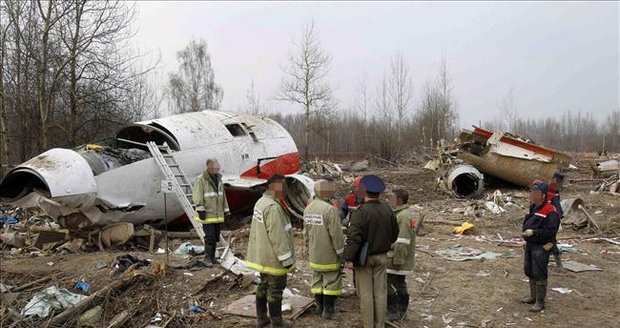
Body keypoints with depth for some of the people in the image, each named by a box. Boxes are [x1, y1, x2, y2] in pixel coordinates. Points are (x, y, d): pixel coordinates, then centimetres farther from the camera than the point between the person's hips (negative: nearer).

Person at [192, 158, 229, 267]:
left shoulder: (218, 179, 13)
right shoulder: (201, 179, -9)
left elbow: (223, 195, 20)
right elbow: (197, 196, -15)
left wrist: (226, 210, 19)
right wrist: (200, 209, -21)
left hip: (218, 214, 7)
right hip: (207, 214, -7)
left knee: (216, 236, 12)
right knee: (210, 236, -8)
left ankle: (212, 257, 23)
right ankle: (207, 258, 3)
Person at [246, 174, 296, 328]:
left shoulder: (261, 202, 6)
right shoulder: (273, 207, -26)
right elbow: (278, 237, -26)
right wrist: (287, 260, -19)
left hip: (261, 256, 10)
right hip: (273, 258, -10)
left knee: (263, 286, 20)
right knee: (275, 290, 4)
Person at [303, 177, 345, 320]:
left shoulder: (308, 209, 3)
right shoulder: (330, 209, -22)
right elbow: (336, 234, -20)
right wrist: (341, 252, -9)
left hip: (314, 255, 7)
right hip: (329, 255, -7)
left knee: (317, 279, 17)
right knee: (331, 281, 5)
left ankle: (319, 306, 27)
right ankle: (328, 310, 11)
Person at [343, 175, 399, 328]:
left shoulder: (361, 212, -19)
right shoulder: (388, 211, -1)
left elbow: (354, 237, -22)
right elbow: (394, 234, 9)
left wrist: (349, 258, -17)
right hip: (382, 257, 5)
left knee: (366, 293, 5)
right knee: (380, 292, 11)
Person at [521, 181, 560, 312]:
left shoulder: (550, 212, -18)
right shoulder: (534, 208, 11)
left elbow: (551, 231, -24)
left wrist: (533, 232, -28)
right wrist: (525, 229, 7)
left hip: (541, 247, -9)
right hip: (530, 244, 9)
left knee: (539, 274, -4)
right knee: (529, 271, 18)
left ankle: (540, 302, 6)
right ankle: (533, 297, 33)